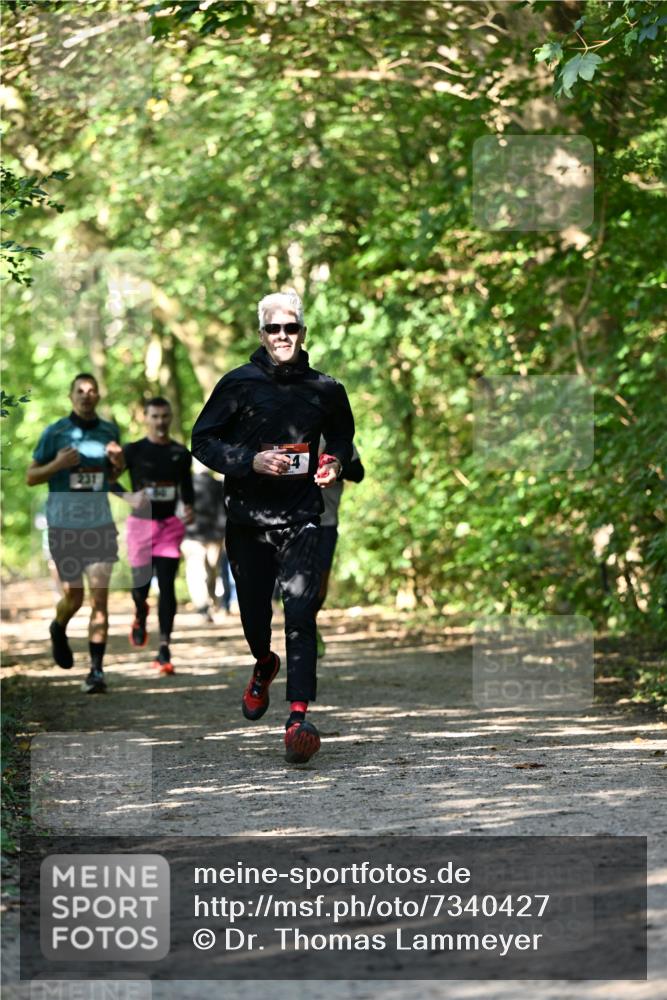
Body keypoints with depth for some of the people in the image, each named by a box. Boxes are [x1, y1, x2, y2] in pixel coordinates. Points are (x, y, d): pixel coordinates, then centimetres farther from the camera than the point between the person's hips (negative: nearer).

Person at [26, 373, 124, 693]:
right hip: (64, 525, -2)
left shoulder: (109, 432, 7)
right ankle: (59, 630, 43)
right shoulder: (55, 433, -3)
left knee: (100, 599, -9)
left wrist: (118, 464, -3)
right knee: (73, 597, 7)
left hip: (100, 524, 2)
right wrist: (57, 464, -18)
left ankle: (96, 670, -7)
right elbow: (30, 477, 1)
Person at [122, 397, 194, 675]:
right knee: (141, 584, 6)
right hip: (141, 524, -1)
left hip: (170, 525, 1)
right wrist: (130, 498, -21)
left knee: (167, 586, -8)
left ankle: (164, 651, -8)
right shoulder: (133, 451, -3)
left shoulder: (180, 453, 6)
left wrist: (189, 509, -3)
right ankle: (140, 617, 43)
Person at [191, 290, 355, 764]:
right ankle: (264, 664, 48)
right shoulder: (239, 383, -2)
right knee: (253, 609, 13)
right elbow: (203, 441, 0)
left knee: (301, 611, -15)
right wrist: (252, 461, -15)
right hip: (247, 516, 1)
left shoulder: (325, 389, 5)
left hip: (301, 517, -1)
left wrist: (336, 462, 2)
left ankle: (299, 715, -20)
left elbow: (342, 436, 24)